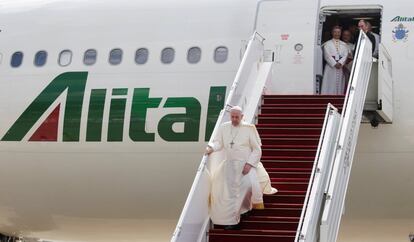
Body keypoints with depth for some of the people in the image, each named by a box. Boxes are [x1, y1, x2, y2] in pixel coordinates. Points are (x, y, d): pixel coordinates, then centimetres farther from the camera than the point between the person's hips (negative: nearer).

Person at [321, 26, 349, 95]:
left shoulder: (344, 45, 17)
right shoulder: (327, 44, 8)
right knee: (330, 85, -7)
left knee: (339, 85, -1)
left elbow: (345, 55, 3)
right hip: (330, 67, -3)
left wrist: (340, 63, -15)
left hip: (341, 67, 3)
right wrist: (335, 64, -16)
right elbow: (327, 55, -5)